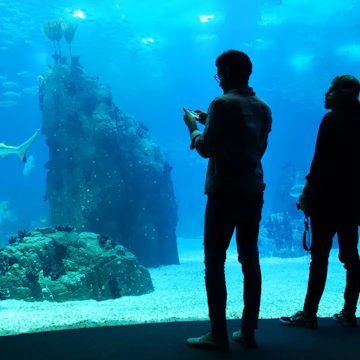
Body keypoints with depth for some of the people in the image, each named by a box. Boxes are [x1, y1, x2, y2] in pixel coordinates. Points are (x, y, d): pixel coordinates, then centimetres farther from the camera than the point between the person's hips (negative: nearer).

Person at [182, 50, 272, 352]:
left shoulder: (223, 103, -11)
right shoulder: (263, 108, 11)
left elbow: (206, 149, -12)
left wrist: (193, 126, 7)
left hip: (225, 193, -7)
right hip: (253, 192, 7)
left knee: (215, 262, -1)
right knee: (250, 261, 10)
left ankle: (218, 336, 1)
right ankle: (248, 332, 16)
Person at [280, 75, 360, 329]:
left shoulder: (333, 120, -11)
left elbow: (321, 162, -17)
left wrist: (309, 193, -10)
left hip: (329, 199, -8)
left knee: (319, 257, -4)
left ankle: (309, 313, 1)